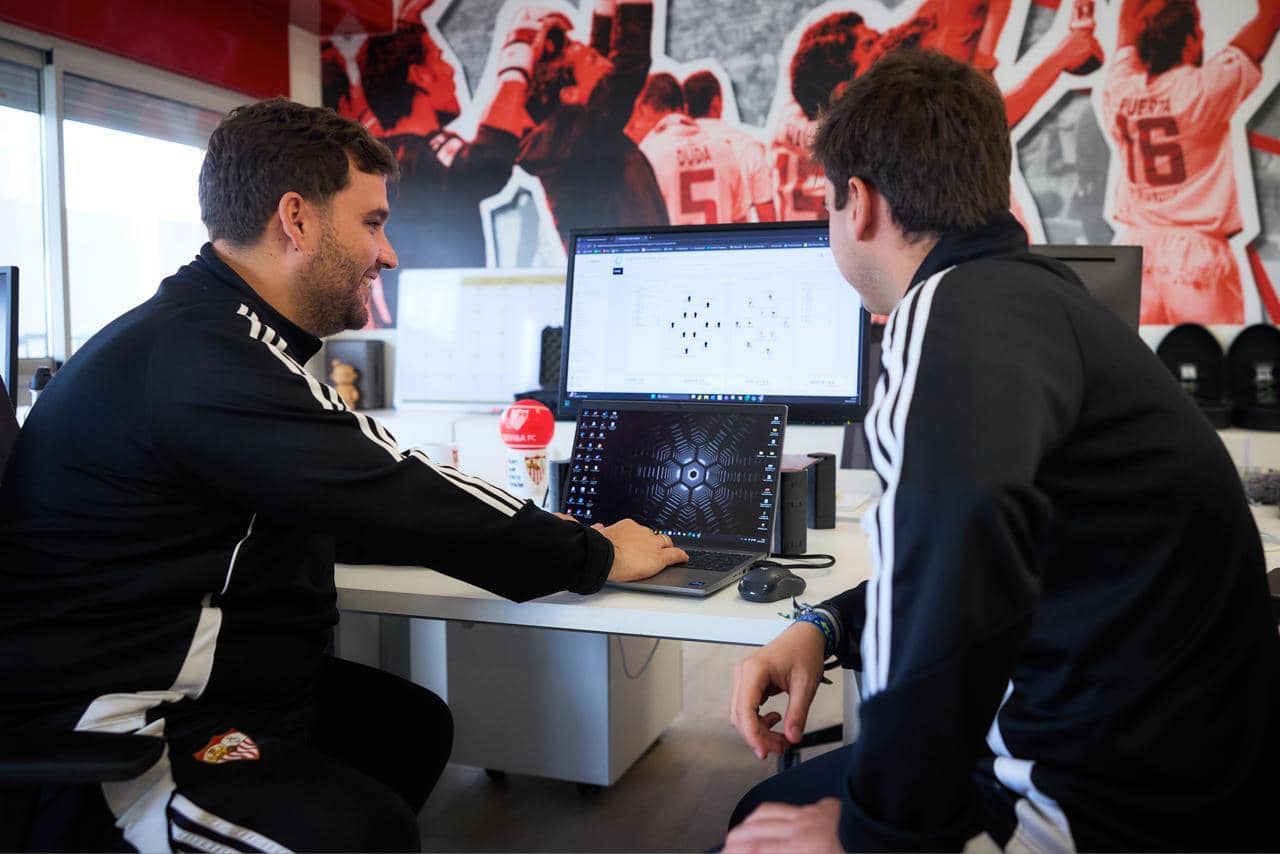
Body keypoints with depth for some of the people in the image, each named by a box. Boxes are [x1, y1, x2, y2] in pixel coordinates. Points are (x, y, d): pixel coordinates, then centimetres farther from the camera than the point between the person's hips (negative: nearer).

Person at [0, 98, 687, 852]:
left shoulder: (227, 341, 9)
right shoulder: (200, 357, -24)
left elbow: (350, 511, 13)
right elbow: (394, 500, -23)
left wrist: (527, 534, 6)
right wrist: (596, 556, -11)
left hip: (209, 681, 10)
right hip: (110, 730, -10)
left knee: (415, 723, 13)